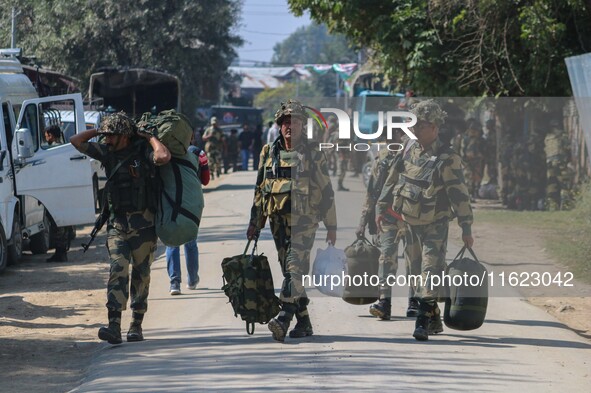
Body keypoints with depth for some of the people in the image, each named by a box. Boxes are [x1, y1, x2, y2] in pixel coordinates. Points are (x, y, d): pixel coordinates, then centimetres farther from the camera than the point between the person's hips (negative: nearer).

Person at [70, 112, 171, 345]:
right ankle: (114, 326, -21)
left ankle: (136, 325, 13)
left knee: (141, 275, 5)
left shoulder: (142, 151, -7)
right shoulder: (107, 152, 7)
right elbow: (76, 142, 12)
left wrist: (150, 137, -13)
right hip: (117, 224, 3)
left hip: (143, 224, -3)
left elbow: (163, 157, -29)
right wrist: (99, 131, 9)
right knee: (117, 271, -10)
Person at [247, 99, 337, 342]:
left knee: (294, 267, -18)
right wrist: (255, 222, 14)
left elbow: (326, 192, 2)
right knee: (290, 270, 7)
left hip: (303, 220, -5)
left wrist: (331, 226, 0)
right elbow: (260, 190, 17)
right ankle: (303, 323, 14)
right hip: (278, 220, 5)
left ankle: (285, 316, -28)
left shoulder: (312, 155, 1)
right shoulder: (269, 153, 12)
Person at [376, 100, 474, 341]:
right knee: (416, 270, 12)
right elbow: (393, 180, 15)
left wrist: (466, 228, -15)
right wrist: (381, 208, 13)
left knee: (431, 271, -15)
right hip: (410, 222, 7)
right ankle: (434, 319, 23)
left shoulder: (447, 159, -16)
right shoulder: (410, 150, 3)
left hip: (435, 225, -7)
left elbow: (459, 194, -14)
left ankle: (424, 321, -20)